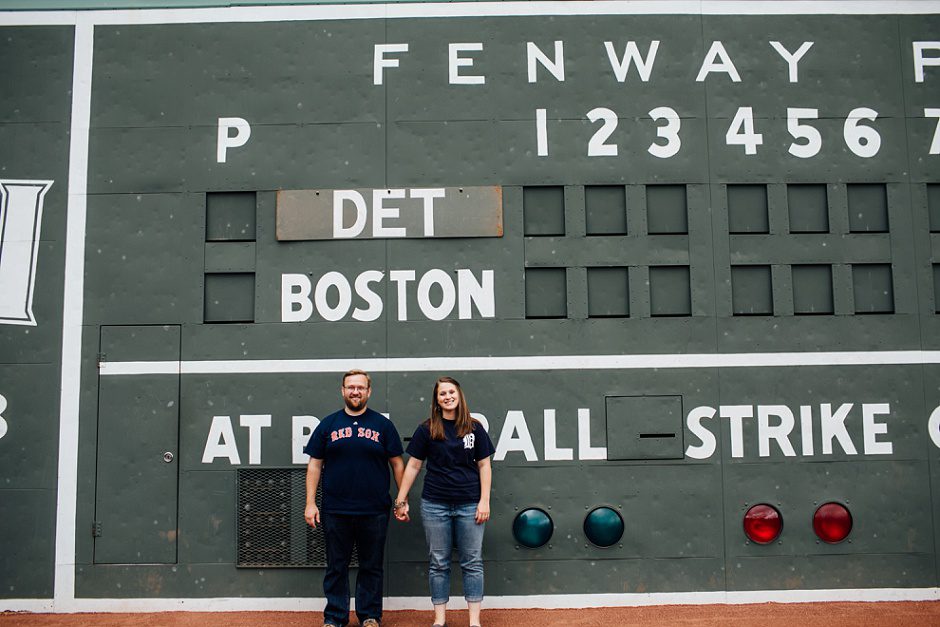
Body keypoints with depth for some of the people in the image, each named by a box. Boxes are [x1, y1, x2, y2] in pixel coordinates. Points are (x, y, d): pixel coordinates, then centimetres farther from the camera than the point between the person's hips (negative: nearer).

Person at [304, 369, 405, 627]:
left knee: (372, 567, 8)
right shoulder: (328, 424, 6)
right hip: (335, 511, 1)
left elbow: (397, 463, 6)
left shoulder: (382, 424, 4)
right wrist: (310, 503, 0)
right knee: (336, 567, 8)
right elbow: (315, 464, 6)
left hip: (374, 510, -1)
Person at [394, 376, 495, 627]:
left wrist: (484, 501, -2)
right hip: (435, 505, 0)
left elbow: (484, 465, 4)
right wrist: (401, 501, 3)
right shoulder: (426, 429, 1)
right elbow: (413, 466, 4)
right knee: (439, 563, 7)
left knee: (472, 562, 4)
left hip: (469, 504, 0)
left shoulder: (474, 428, 3)